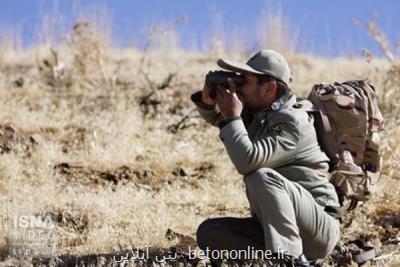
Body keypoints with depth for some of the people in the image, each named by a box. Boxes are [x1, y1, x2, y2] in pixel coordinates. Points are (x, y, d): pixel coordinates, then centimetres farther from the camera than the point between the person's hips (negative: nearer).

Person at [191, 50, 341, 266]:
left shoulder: (291, 121, -18)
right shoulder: (255, 111, 8)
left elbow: (247, 161, -31)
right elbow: (216, 117, 26)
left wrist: (232, 117, -17)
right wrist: (208, 101, 2)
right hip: (270, 227, 9)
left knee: (262, 177, -33)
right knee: (208, 233, -5)